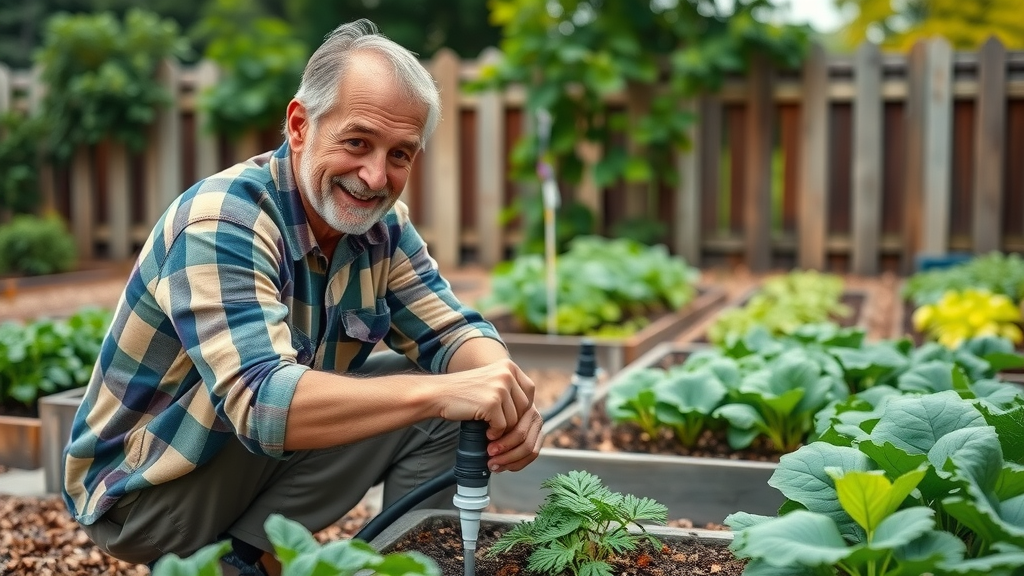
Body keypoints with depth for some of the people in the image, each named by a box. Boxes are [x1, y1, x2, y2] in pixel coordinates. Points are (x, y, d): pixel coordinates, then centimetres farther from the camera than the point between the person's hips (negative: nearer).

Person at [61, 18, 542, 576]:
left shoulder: (382, 221, -6)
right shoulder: (221, 221, -29)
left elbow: (452, 332, -7)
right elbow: (261, 402, -40)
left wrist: (502, 388, -30)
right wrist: (437, 392, -49)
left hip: (273, 456, 7)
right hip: (145, 488, -7)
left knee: (445, 401, -8)